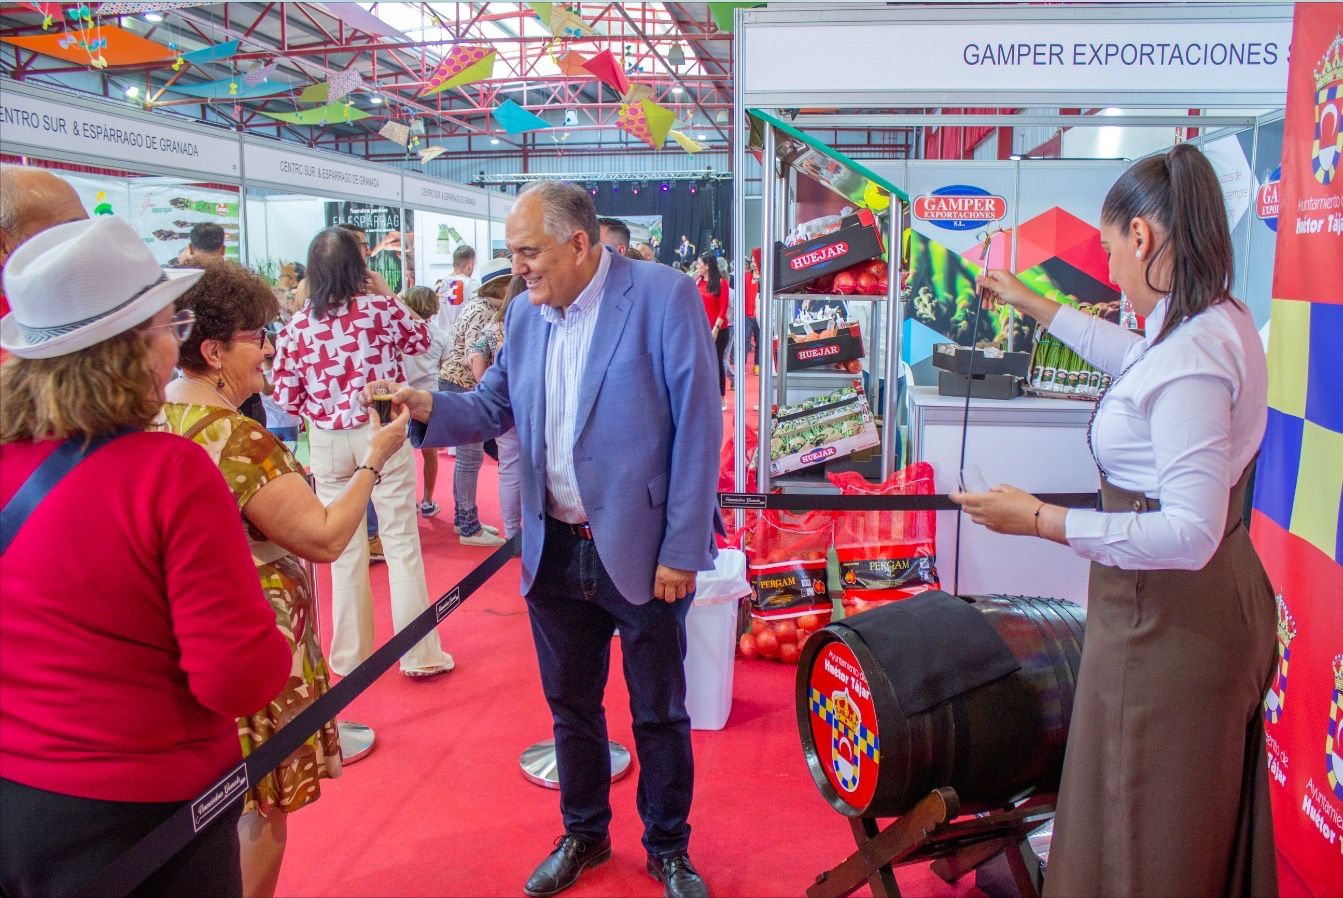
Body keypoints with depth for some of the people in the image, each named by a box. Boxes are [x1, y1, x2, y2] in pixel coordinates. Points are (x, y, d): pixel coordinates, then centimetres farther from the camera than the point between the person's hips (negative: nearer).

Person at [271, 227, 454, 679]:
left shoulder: (295, 327, -2)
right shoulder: (381, 308, -6)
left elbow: (286, 398, 1)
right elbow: (422, 338, 13)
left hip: (327, 443, 2)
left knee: (345, 550, 11)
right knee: (402, 543, 5)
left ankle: (351, 655, 21)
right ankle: (419, 654, 11)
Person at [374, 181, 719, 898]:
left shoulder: (664, 297, -13)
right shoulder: (524, 313, 5)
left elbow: (696, 428, -13)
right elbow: (495, 405, 11)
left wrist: (682, 551, -15)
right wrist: (433, 408, -11)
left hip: (641, 551, -5)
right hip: (553, 551, 5)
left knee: (658, 712, 12)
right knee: (570, 704, 20)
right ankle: (583, 834, 41)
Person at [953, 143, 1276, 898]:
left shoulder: (1190, 361, -26)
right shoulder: (1222, 321, 5)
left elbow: (1190, 533, -29)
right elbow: (1137, 356, 27)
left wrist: (1041, 521, -24)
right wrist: (1035, 307, 35)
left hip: (1168, 619, -10)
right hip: (1218, 602, 10)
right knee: (1204, 822, 26)